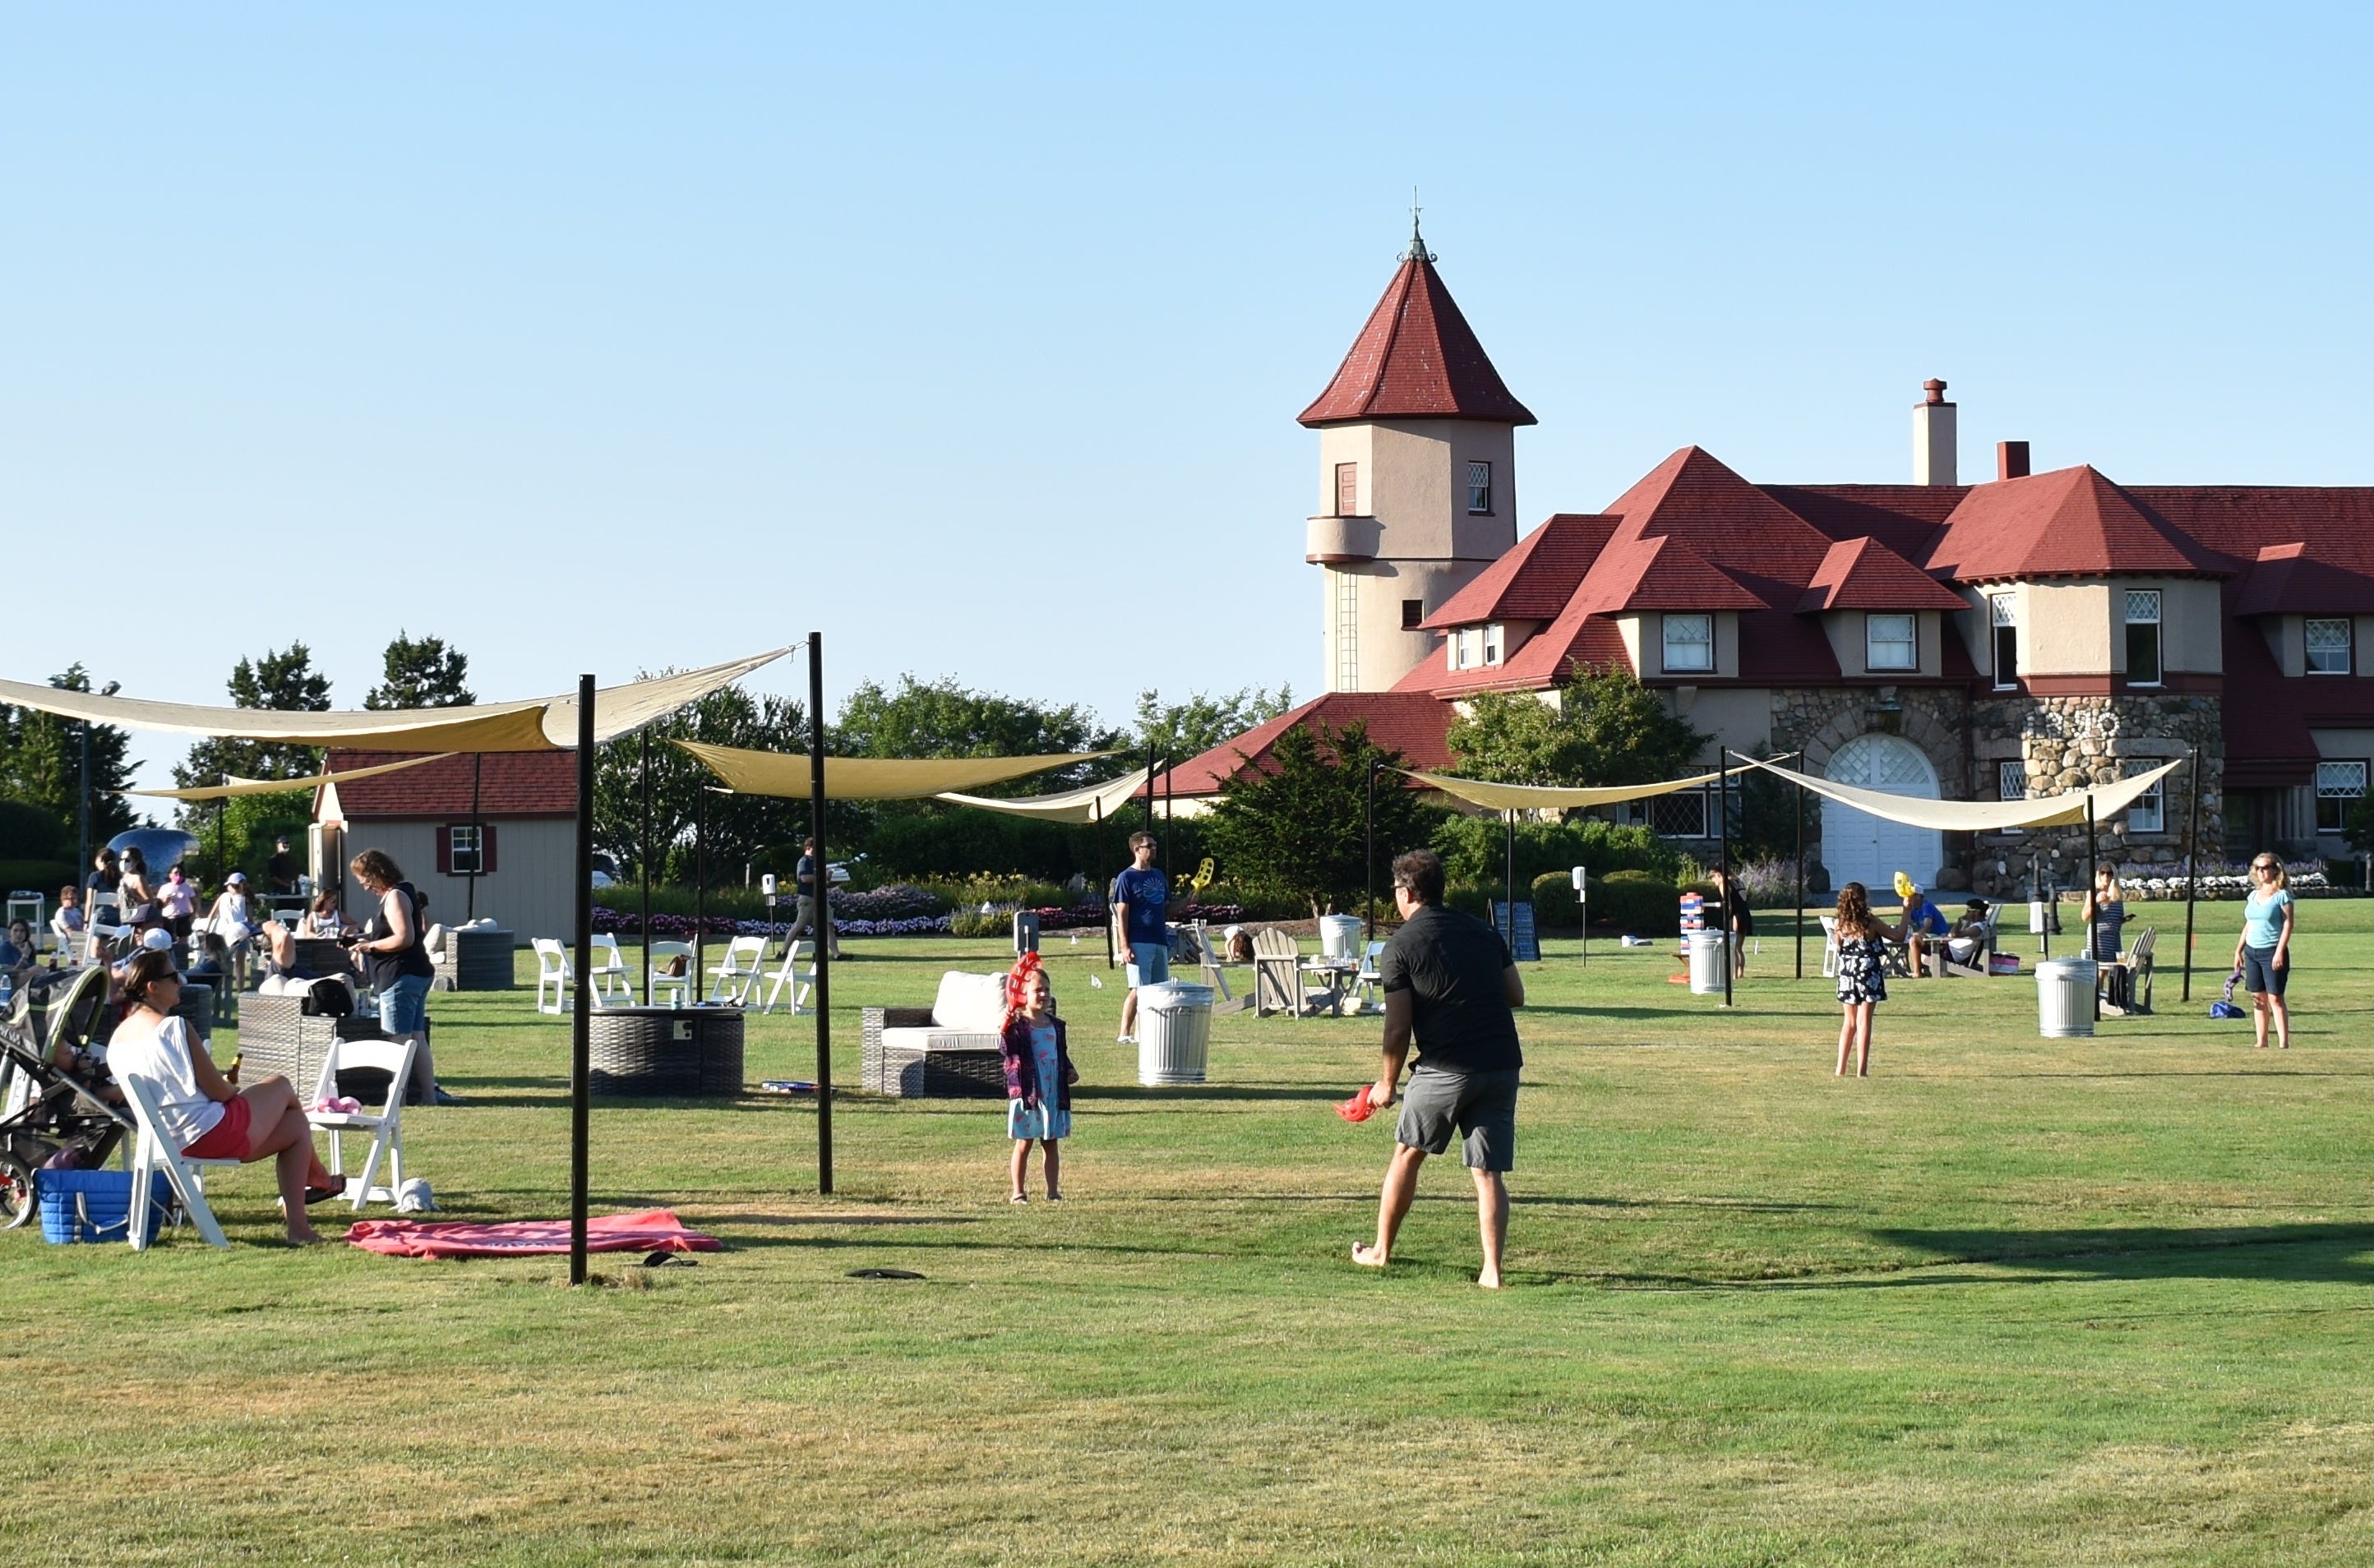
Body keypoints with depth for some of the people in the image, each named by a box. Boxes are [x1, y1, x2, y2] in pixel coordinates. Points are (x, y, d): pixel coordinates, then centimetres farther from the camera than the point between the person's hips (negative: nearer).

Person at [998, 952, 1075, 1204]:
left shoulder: (1055, 1025, 10)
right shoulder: (1017, 1025, -8)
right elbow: (1006, 1051, -20)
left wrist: (1069, 1071, 4)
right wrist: (1005, 1031, -36)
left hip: (1054, 1094, 5)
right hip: (1026, 1094, -5)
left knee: (1052, 1144, 10)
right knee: (1023, 1145, 1)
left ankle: (1053, 1191, 16)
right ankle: (1018, 1193, 7)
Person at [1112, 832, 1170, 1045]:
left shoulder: (1159, 875, 17)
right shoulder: (1127, 878, -4)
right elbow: (1122, 914, -8)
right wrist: (1124, 946, -15)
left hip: (1160, 941, 7)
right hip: (1139, 943, -7)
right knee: (1138, 989, -11)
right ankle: (1125, 1034, -7)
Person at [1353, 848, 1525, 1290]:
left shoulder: (1399, 947, -3)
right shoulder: (1482, 931, 12)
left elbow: (1398, 1030, -5)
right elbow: (1516, 996, 17)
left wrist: (1387, 1083, 8)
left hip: (1445, 1069, -4)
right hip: (1503, 1063, 4)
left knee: (1407, 1154, 17)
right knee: (1488, 1172, 4)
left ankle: (1380, 1251, 28)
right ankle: (1492, 1270, -6)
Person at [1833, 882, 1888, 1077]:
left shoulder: (1840, 924, -2)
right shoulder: (1870, 922, -12)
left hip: (1847, 974, 4)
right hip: (1869, 975, -4)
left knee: (1849, 1023, 14)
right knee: (1863, 1022, -1)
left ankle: (1840, 1069, 12)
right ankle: (1861, 1070, -4)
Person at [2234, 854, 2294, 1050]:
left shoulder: (2282, 895, -6)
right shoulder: (2253, 895, 14)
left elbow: (2288, 924, -11)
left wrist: (2280, 952, -18)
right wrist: (2239, 950, 15)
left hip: (2272, 951, -7)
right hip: (2252, 951, 7)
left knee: (2275, 997, -8)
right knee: (2258, 998, 7)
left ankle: (2283, 1043, -7)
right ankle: (2261, 1043, 10)